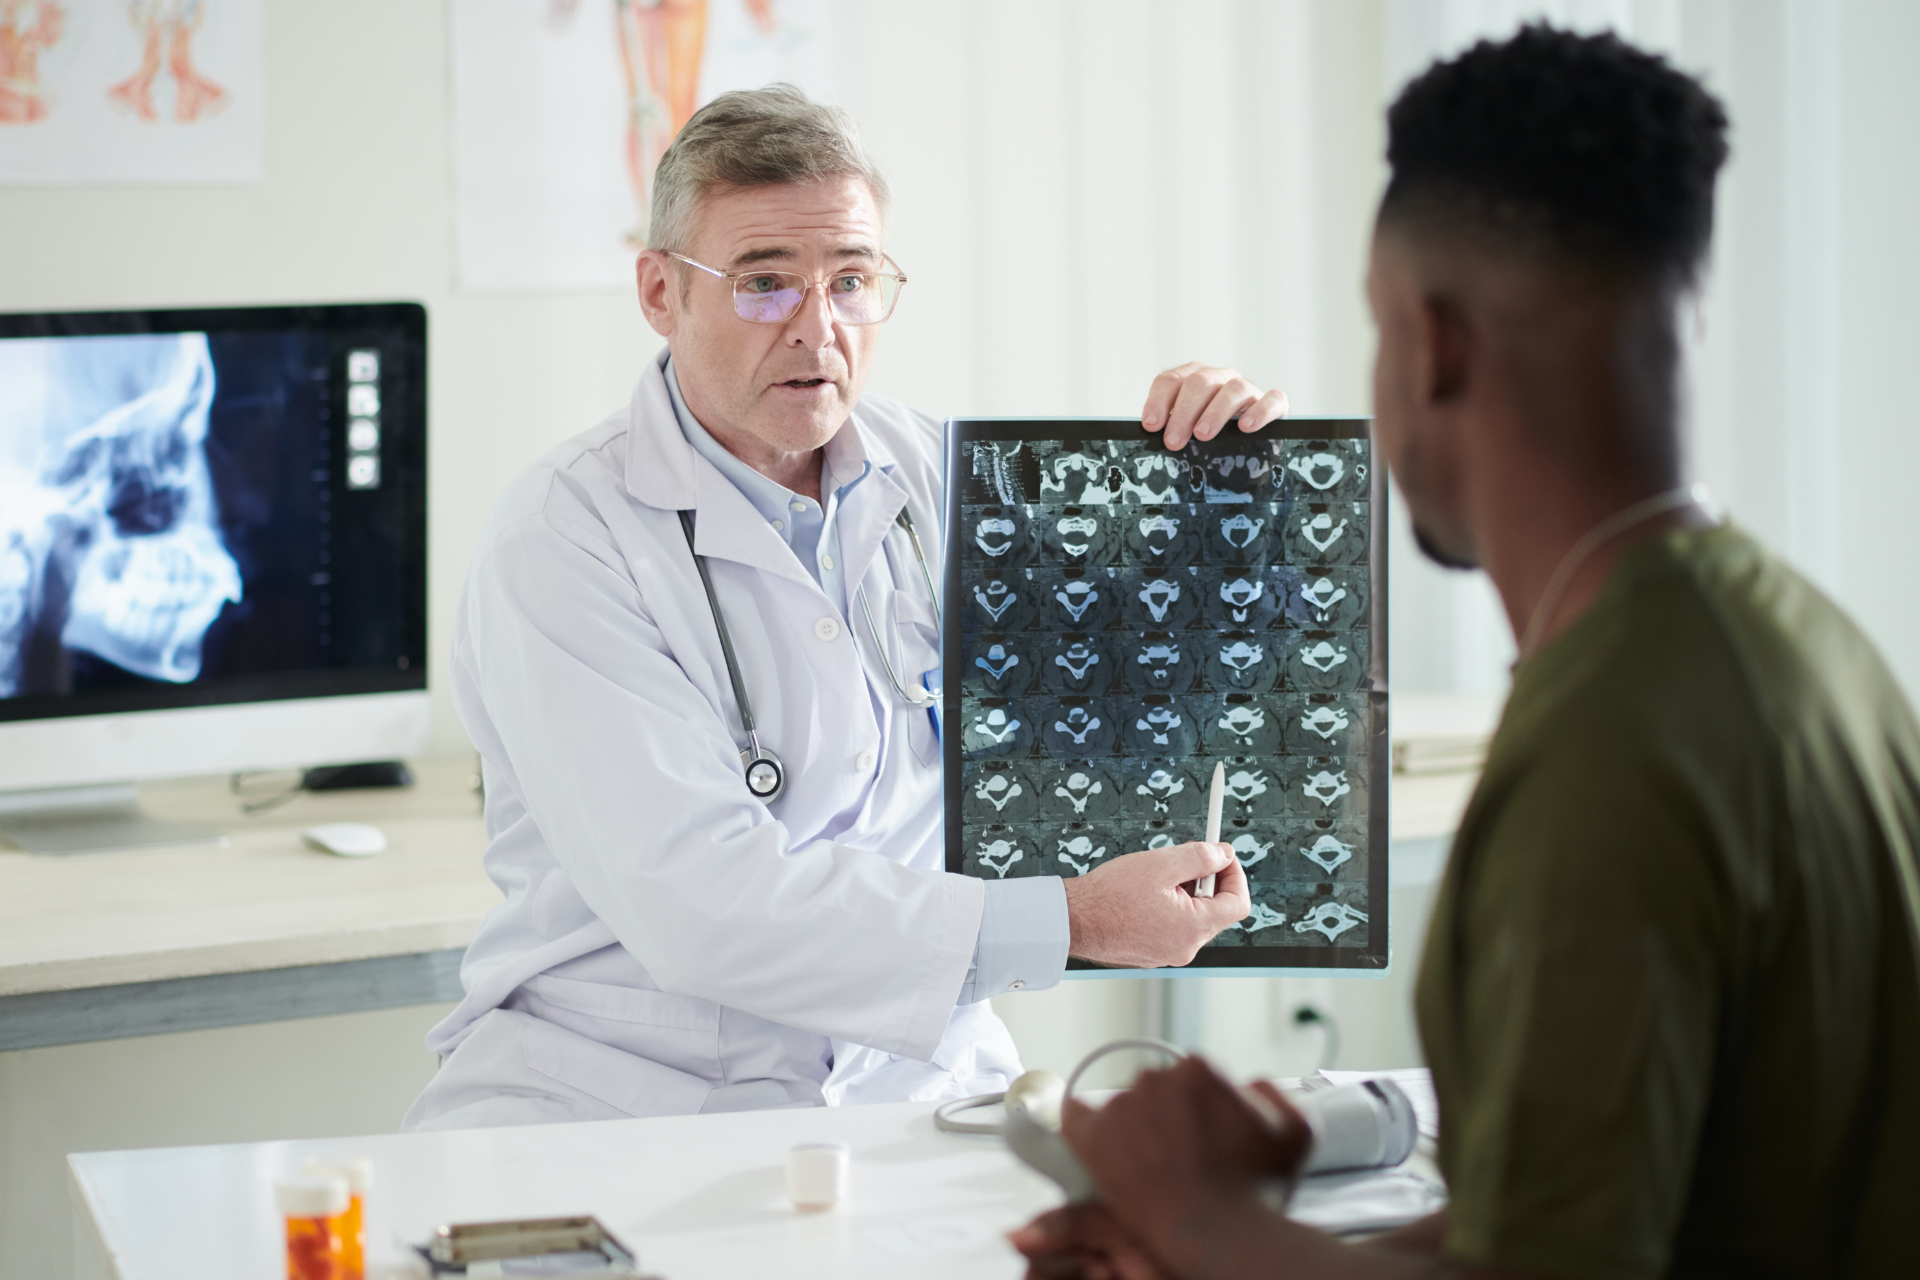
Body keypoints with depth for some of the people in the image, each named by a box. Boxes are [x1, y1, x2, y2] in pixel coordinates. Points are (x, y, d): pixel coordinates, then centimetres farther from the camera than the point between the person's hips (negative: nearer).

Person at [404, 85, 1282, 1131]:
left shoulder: (928, 474, 9)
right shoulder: (562, 540, -10)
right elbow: (698, 904, -21)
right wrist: (1063, 923, -20)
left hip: (917, 1076, 6)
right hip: (619, 1085, -5)